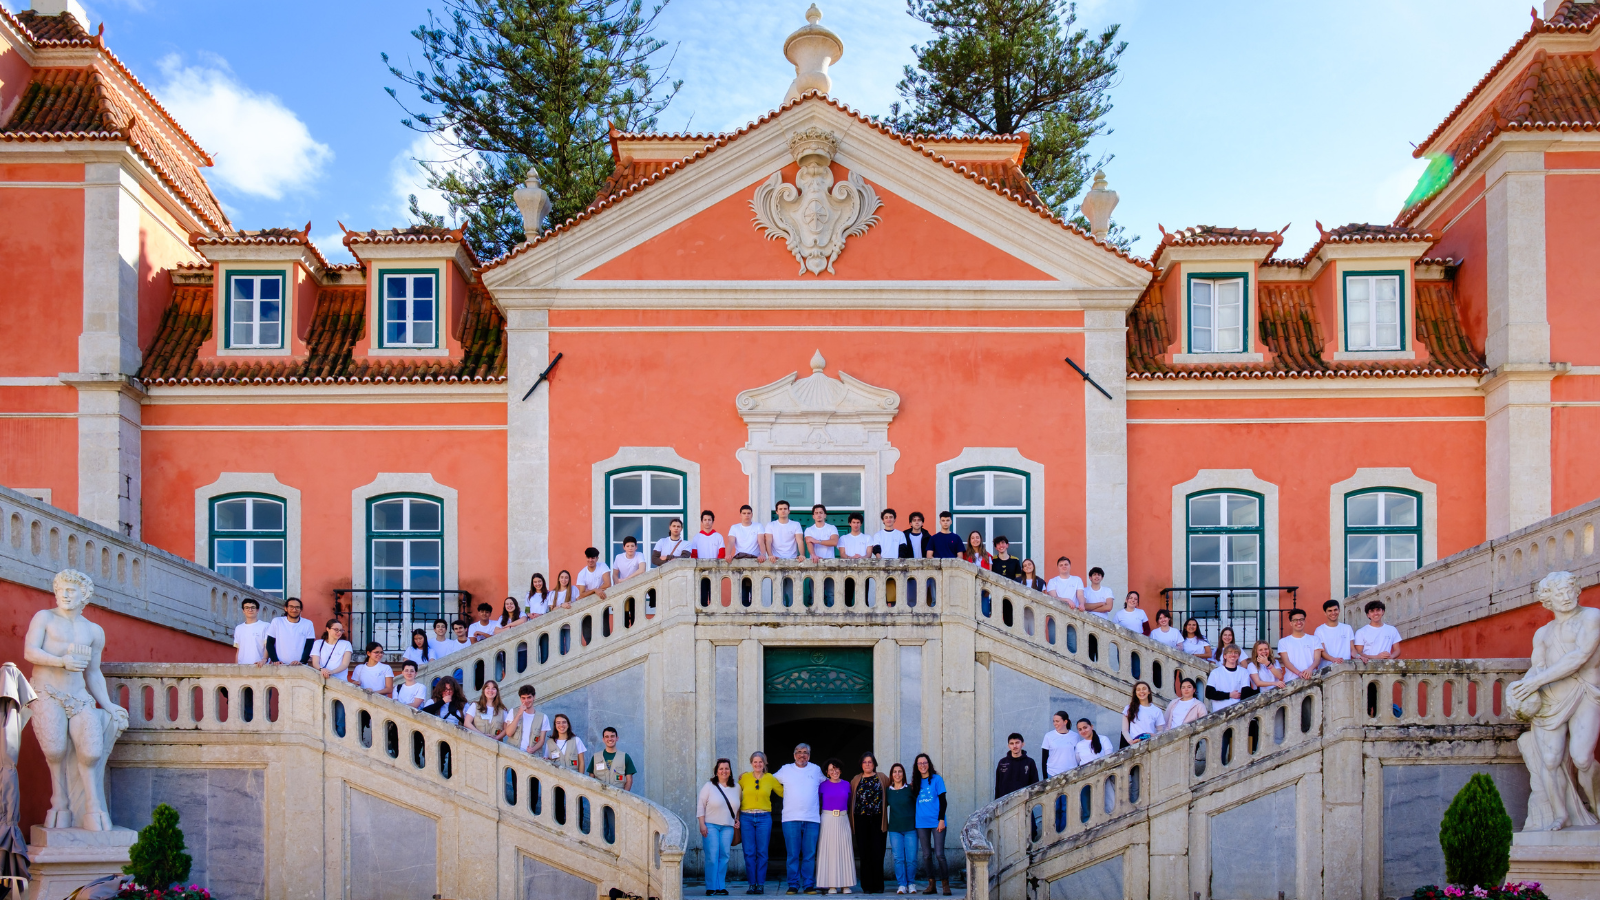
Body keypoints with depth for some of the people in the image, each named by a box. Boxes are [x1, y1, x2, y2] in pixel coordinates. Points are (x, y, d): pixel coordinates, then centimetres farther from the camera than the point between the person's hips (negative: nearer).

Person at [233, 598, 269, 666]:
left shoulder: (265, 626, 1)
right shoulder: (238, 628, 17)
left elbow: (268, 646, -6)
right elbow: (238, 650, 19)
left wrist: (264, 659, -21)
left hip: (259, 666, -4)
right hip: (242, 665, 4)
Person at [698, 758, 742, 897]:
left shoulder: (736, 788, 10)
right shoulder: (709, 786, 0)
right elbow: (701, 805, 0)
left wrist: (737, 820, 9)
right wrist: (702, 825, -7)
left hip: (728, 827, 3)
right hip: (710, 825, -3)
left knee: (724, 857, -1)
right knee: (712, 857, -10)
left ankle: (721, 887, 5)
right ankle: (711, 887, -5)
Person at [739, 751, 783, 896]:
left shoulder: (770, 778, 6)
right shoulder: (744, 778, 5)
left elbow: (783, 792, 19)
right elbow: (736, 795, 10)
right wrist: (736, 817, 3)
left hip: (764, 818, 0)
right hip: (746, 818, 0)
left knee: (762, 852, 0)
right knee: (749, 853, 0)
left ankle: (760, 884, 6)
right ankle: (752, 884, 7)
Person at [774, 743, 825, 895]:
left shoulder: (816, 770, 11)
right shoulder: (785, 770, 9)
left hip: (812, 819, 1)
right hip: (791, 819, -1)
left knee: (810, 855, 0)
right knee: (793, 855, -1)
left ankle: (808, 885, 6)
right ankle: (793, 885, 5)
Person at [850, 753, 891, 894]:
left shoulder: (882, 778, 9)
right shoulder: (856, 779, 12)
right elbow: (850, 798, 12)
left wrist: (883, 805, 3)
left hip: (877, 819, -1)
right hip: (861, 820, 1)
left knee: (877, 853, -3)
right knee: (864, 853, -1)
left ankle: (878, 885, 3)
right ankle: (867, 886, 3)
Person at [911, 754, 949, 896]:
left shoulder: (936, 779, 0)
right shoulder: (916, 782, 12)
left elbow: (942, 801, -2)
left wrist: (941, 820, -9)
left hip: (936, 822, -4)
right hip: (922, 823, 4)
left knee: (939, 854, -9)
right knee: (926, 855, 4)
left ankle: (946, 884, -1)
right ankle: (932, 884, 10)